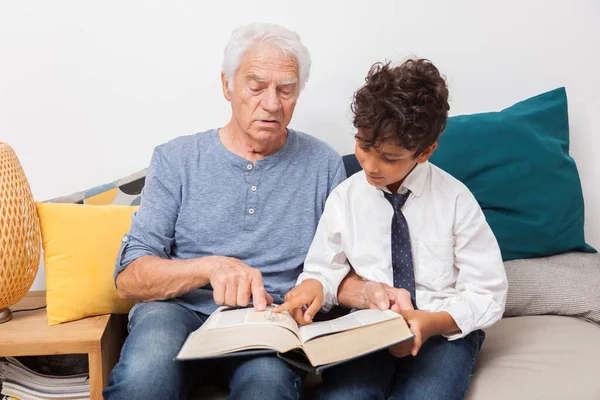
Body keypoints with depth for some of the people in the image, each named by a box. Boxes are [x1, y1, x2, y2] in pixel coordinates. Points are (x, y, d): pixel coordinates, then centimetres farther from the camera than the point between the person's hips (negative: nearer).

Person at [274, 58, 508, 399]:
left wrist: (431, 322, -23)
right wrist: (314, 285, -14)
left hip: (445, 331, -1)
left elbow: (488, 293, -6)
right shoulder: (345, 198, -1)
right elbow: (323, 270, 10)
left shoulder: (455, 200, -8)